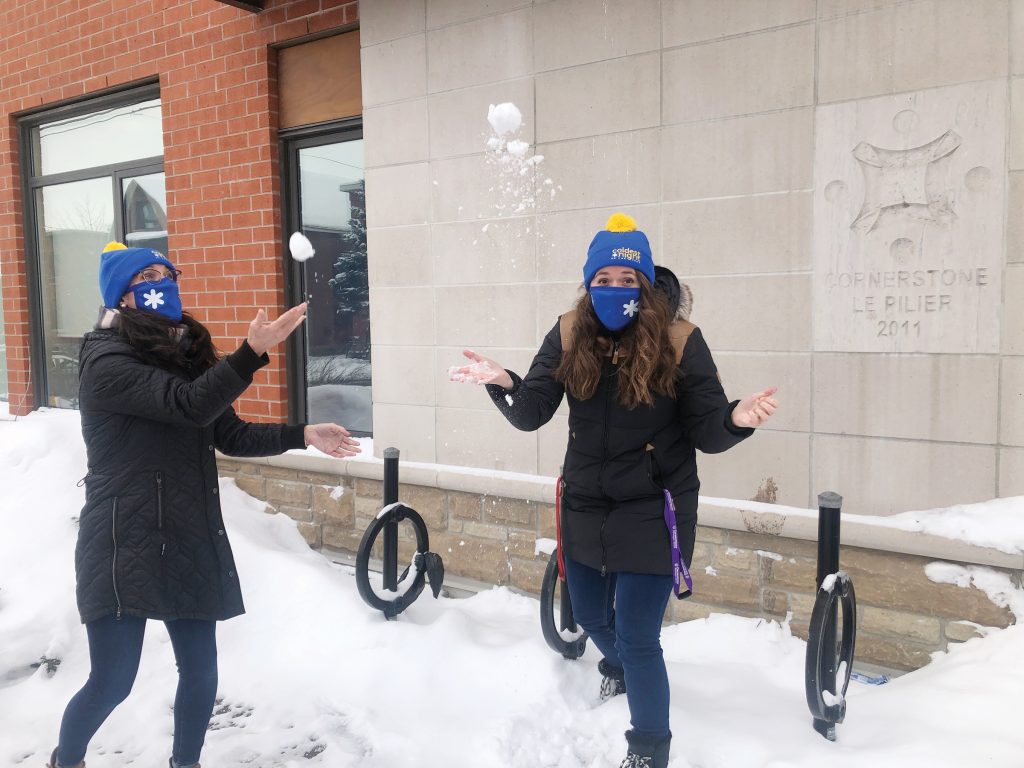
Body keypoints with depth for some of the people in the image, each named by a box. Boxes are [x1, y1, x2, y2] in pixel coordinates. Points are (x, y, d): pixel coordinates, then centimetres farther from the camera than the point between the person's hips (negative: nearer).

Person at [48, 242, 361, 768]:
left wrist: (304, 434, -1)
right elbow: (188, 406, -26)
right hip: (126, 543, -6)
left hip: (192, 537, 6)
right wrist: (253, 351, -36)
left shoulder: (186, 355, 11)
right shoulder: (106, 362, -11)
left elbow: (231, 435, 11)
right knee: (112, 680, 1)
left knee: (200, 669, 10)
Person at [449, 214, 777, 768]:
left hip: (652, 513, -4)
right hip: (584, 507, 5)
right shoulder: (569, 336, -5)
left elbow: (706, 434, -13)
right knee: (589, 615, 24)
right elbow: (530, 414, -9)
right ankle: (619, 668, 61)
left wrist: (736, 419, -35)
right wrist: (502, 383, -29)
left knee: (637, 638, -3)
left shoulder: (678, 341, -14)